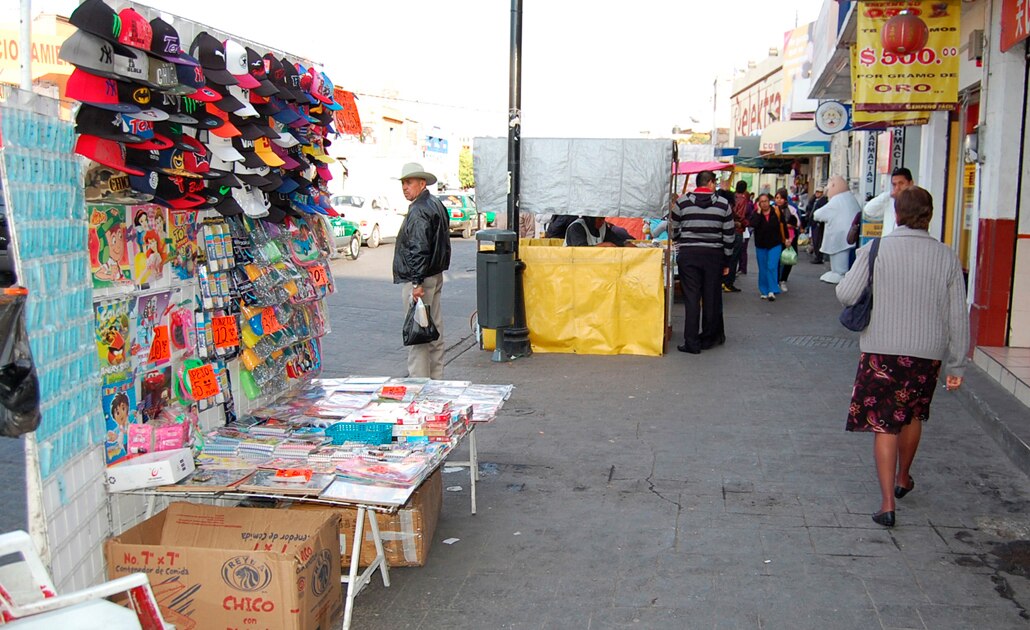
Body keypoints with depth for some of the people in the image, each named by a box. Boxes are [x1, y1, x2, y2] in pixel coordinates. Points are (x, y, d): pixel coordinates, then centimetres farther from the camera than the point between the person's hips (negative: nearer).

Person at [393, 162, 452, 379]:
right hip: (436, 276, 10)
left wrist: (417, 282, -25)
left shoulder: (418, 211, -17)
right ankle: (435, 377, 23)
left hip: (419, 279, -10)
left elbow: (419, 249, -24)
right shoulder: (436, 205, 15)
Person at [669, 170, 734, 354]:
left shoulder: (682, 202, 0)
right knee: (712, 299, 11)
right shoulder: (723, 204, 1)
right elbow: (729, 235, 3)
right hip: (713, 255, 0)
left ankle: (691, 343, 0)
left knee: (691, 298, 2)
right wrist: (727, 261, 11)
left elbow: (674, 231, 6)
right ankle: (708, 338, 22)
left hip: (688, 255, 0)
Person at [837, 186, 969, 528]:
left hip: (882, 350, -3)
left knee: (884, 424, 3)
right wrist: (956, 365, 7)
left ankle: (887, 502, -1)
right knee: (912, 414, 24)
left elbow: (845, 294, -12)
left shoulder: (876, 250, -9)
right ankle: (903, 479, 44)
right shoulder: (947, 257, -2)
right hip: (927, 353, 3)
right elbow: (958, 316, -1)